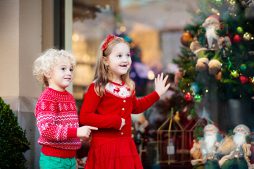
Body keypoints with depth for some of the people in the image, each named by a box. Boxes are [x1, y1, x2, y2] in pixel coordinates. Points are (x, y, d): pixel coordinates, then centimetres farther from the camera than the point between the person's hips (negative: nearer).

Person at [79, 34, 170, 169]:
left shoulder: (128, 87, 9)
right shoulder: (97, 87, -14)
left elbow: (135, 107, 28)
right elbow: (84, 117, -18)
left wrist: (156, 94, 22)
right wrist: (114, 121, -20)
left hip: (126, 146, 7)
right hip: (105, 146, -7)